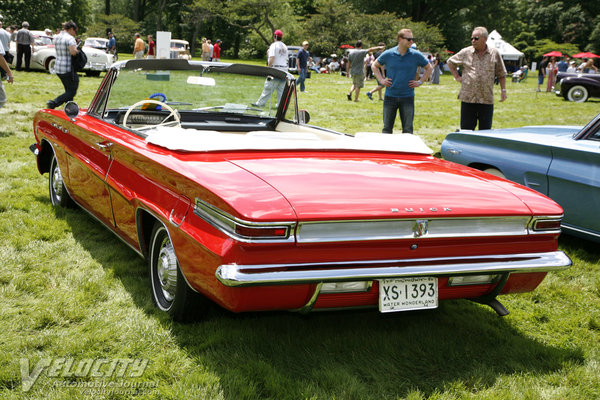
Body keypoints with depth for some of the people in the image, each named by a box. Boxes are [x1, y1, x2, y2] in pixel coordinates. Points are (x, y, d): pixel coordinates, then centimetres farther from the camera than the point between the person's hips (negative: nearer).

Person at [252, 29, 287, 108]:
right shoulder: (285, 46, 15)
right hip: (284, 68, 7)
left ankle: (260, 103, 1)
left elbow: (272, 58, -16)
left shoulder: (274, 45, -7)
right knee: (281, 89, 7)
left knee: (268, 88, -4)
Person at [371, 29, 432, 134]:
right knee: (387, 128, 6)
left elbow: (429, 68, 13)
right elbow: (374, 66, 14)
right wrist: (381, 80, 3)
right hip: (390, 96, 0)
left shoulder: (416, 55, -1)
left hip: (408, 97, 0)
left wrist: (420, 82, 3)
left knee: (408, 130, 4)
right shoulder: (388, 54, -2)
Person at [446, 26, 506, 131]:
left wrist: (503, 90, 5)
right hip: (468, 98, 0)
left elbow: (501, 74, 11)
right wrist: (457, 77, 9)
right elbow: (450, 62, 19)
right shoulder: (465, 52, 3)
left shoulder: (494, 54, 4)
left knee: (485, 129, 5)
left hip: (487, 99, 0)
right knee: (466, 129, 3)